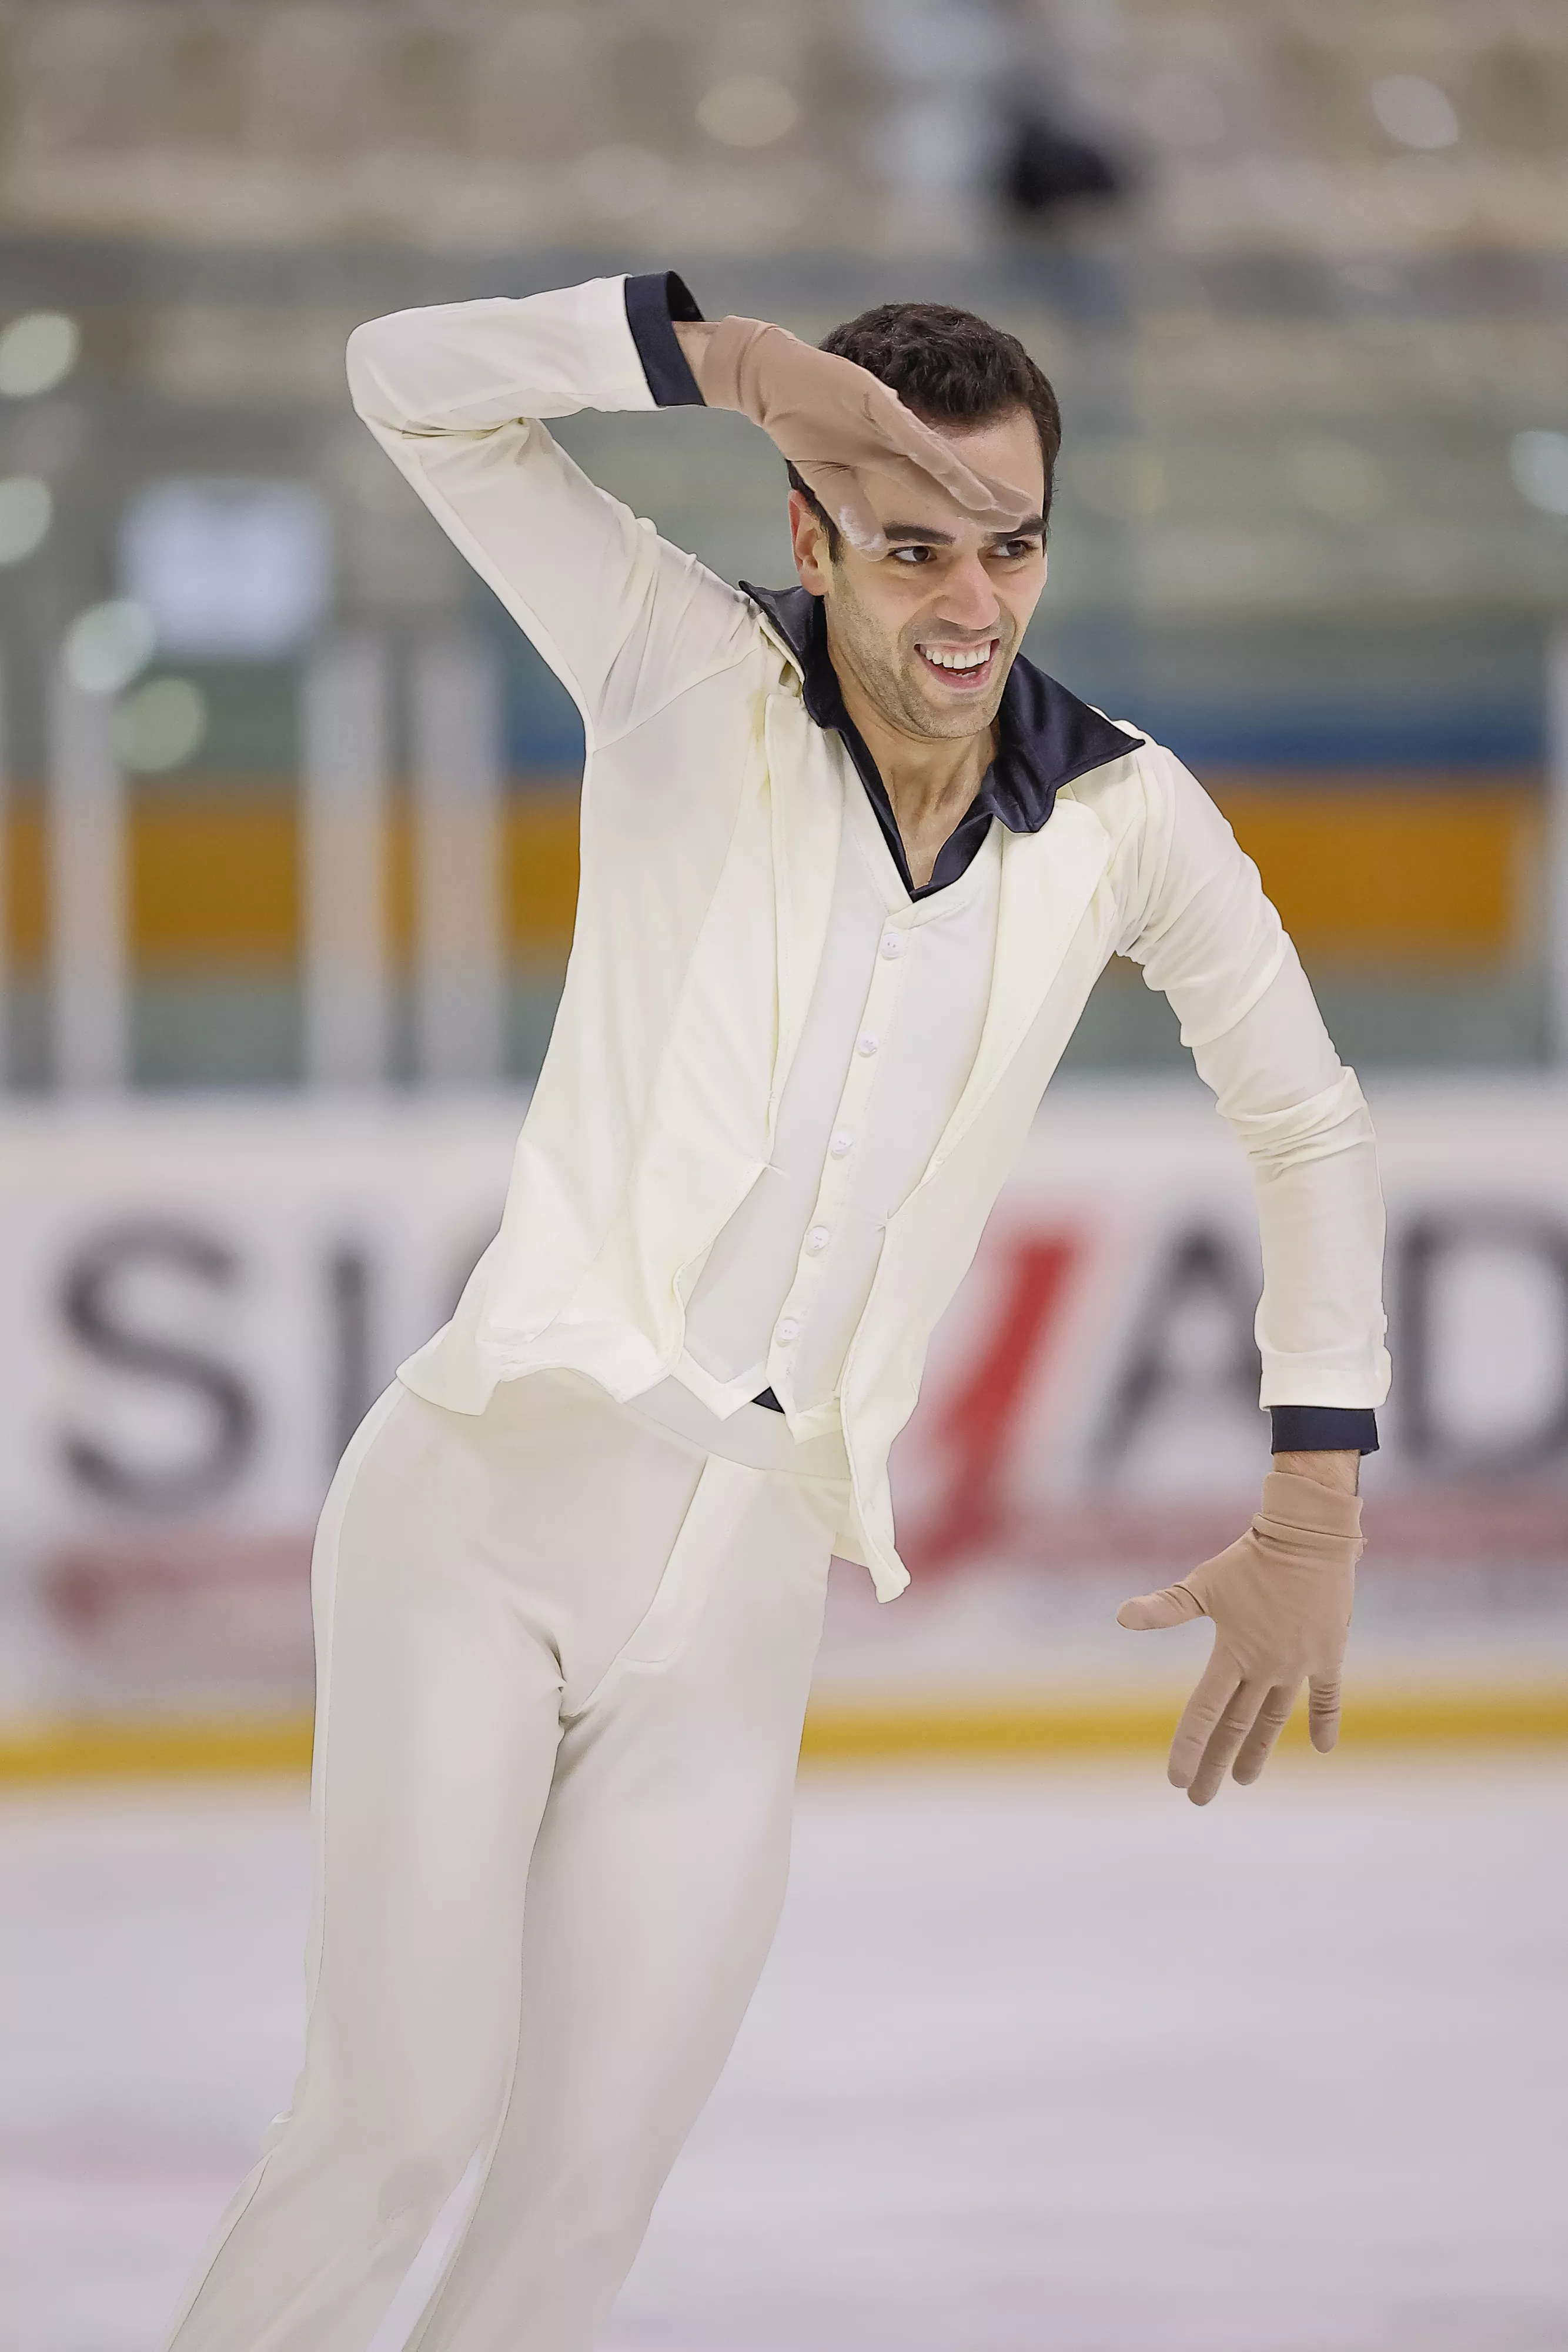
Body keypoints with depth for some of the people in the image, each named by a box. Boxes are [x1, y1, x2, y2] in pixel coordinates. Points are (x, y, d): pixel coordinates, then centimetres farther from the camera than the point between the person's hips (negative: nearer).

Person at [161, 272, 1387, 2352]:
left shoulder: (1123, 820, 5)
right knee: (405, 2117, -17)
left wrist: (1314, 1521, 12)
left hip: (735, 1612, 4)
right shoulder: (694, 676, -3)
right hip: (494, 1499, -3)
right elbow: (411, 380, -12)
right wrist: (734, 360, -25)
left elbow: (1305, 1124, 17)